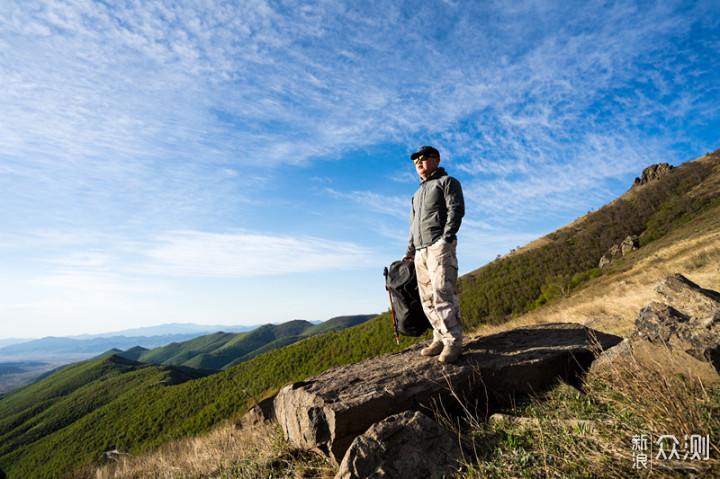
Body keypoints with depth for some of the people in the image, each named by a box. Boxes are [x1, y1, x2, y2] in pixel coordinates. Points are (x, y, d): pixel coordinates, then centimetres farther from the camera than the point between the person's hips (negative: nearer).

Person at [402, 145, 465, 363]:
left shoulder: (447, 182, 10)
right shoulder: (418, 193, 31)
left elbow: (456, 209, -6)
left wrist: (446, 237, -18)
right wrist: (409, 252, 25)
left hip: (440, 246, -7)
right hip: (421, 251, 8)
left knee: (442, 292, -16)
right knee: (427, 298, 2)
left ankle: (453, 341, -11)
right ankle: (441, 338, 9)